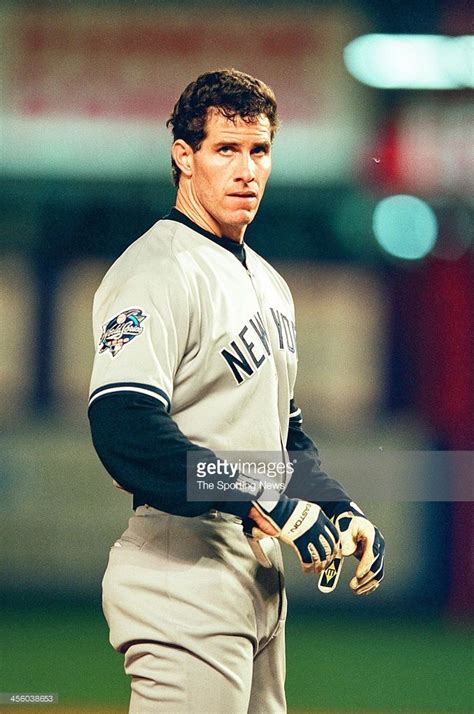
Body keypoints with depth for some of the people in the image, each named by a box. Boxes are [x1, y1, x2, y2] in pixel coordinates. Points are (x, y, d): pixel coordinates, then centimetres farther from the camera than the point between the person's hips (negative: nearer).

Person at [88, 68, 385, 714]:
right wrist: (263, 504, -27)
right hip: (185, 581, -10)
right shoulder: (159, 272, -12)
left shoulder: (267, 284, 20)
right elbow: (125, 430, -25)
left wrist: (343, 512, 11)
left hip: (261, 580, 10)